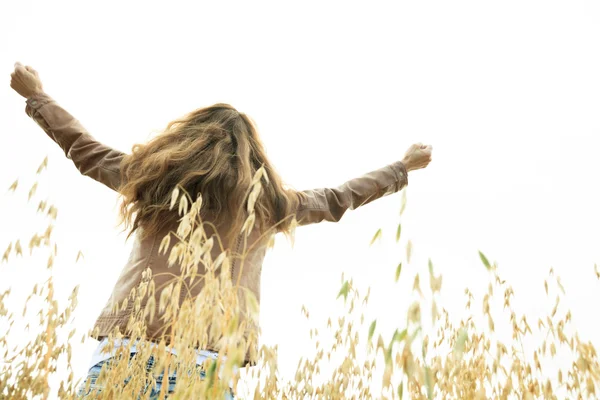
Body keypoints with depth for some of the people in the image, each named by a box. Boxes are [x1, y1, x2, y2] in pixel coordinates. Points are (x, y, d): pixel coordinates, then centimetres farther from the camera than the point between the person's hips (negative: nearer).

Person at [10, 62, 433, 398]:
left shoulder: (153, 176, 9)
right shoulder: (270, 203, 8)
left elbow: (84, 148, 23)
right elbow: (339, 199, 20)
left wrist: (37, 94, 41)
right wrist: (404, 166, 36)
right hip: (203, 358, 0)